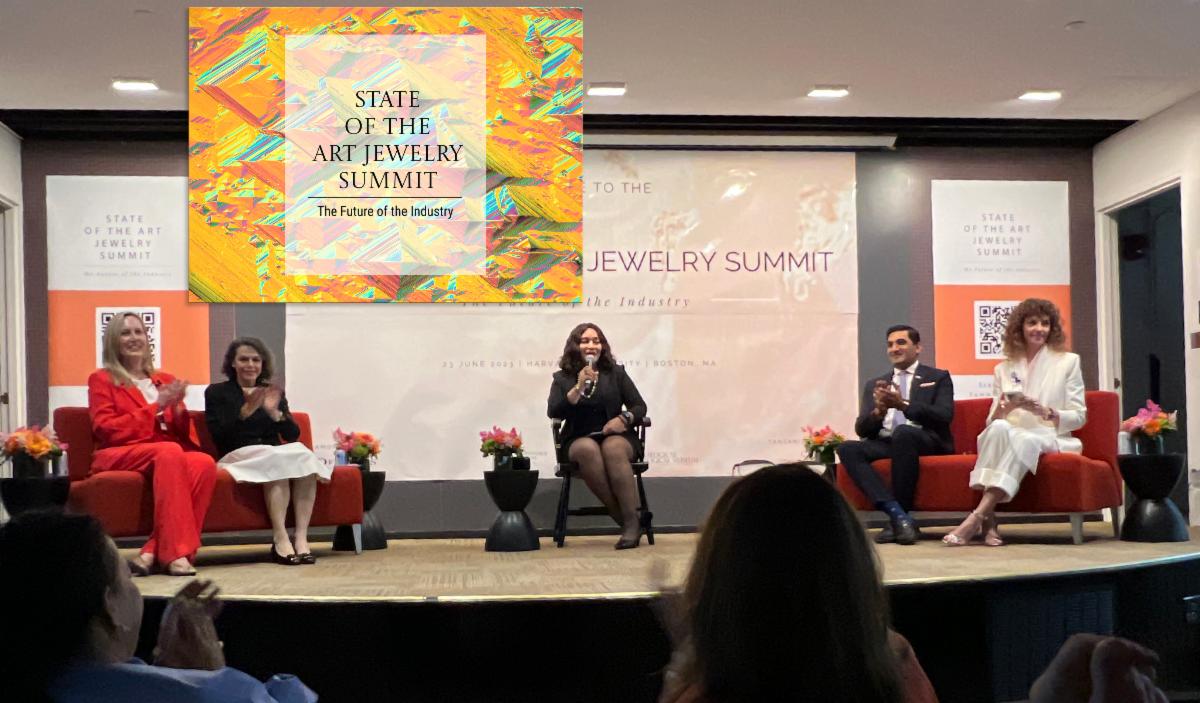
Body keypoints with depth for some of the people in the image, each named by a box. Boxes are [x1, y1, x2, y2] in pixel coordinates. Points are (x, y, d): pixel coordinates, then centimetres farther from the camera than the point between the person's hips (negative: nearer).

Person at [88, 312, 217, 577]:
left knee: (205, 462, -32)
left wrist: (176, 408, -3)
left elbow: (183, 434, 18)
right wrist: (155, 407, -7)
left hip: (169, 455, 4)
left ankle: (154, 552, -33)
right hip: (118, 457, -4)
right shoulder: (101, 380, 13)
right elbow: (106, 430, -2)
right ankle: (175, 552, -40)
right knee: (169, 451, -37)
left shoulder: (165, 381, 24)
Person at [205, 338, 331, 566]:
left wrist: (274, 412, -9)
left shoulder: (274, 393, 21)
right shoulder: (216, 392, 12)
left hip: (276, 454, 4)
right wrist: (245, 412, -17)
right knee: (276, 460, -36)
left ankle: (302, 538, -38)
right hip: (237, 456, -3)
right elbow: (218, 436, -3)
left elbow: (293, 436, 9)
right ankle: (280, 540, -40)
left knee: (303, 454, -31)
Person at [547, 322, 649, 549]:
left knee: (613, 448, -36)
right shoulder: (562, 378, 10)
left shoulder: (616, 373, 12)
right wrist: (579, 387, -15)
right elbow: (553, 412, -6)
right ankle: (625, 521, -33)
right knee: (588, 449, -36)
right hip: (578, 440, 0)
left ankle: (631, 522, -37)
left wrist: (624, 418, -13)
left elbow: (640, 407, 8)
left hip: (617, 437, 0)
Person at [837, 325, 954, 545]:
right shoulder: (874, 384, 24)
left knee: (903, 431, -38)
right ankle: (898, 514, -34)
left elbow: (944, 416, -3)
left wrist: (903, 405, -16)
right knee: (847, 449, -26)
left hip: (926, 441, -3)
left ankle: (896, 519, -28)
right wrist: (878, 411, -10)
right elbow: (861, 429, 13)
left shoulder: (938, 378, 15)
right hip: (885, 442, 4)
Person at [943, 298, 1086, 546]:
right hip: (1007, 439, 1)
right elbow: (991, 421, 12)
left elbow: (1078, 417, 6)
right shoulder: (1004, 369, 18)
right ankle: (987, 518, -43)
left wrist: (1046, 412, -13)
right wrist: (1003, 410, -12)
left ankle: (977, 517, -43)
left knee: (1025, 439, -37)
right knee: (999, 428, -36)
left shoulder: (1068, 362, 13)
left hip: (1051, 439, -1)